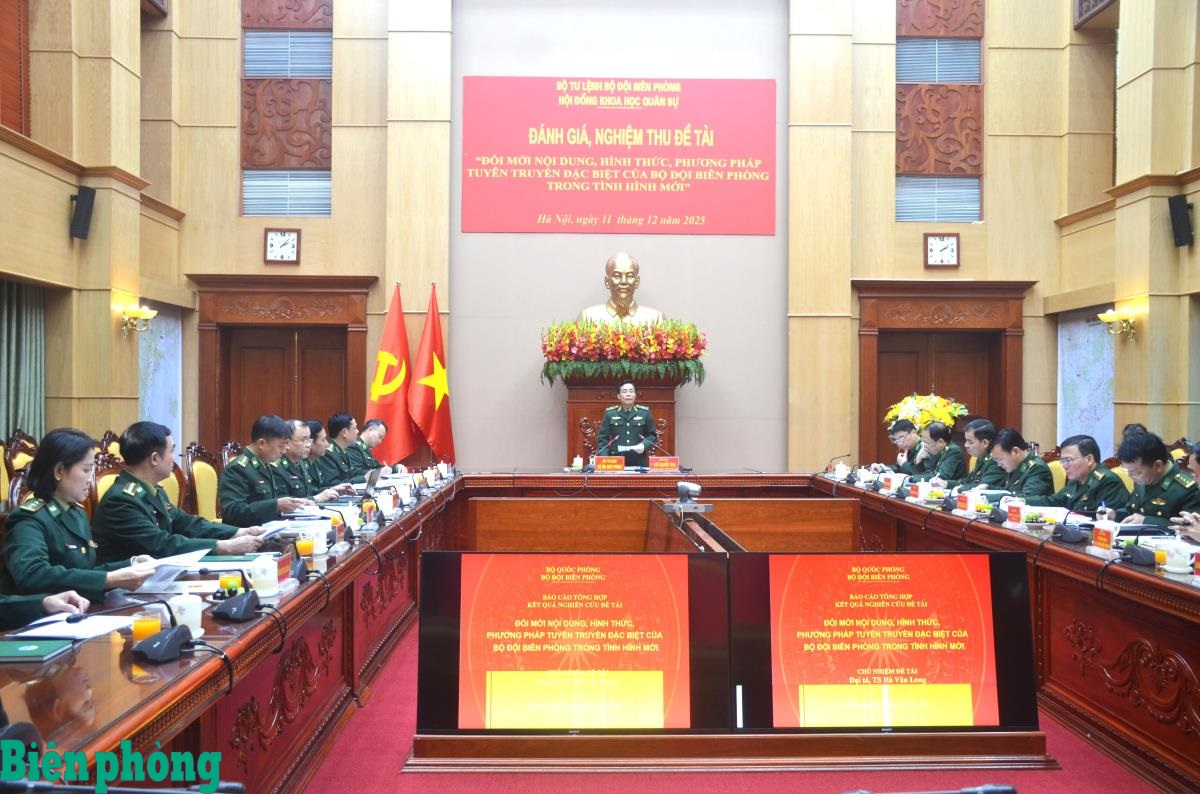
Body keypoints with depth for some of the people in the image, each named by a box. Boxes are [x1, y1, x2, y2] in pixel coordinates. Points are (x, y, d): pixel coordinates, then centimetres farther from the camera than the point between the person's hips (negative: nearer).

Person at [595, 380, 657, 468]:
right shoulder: (610, 413, 7)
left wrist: (644, 445, -10)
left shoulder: (645, 413, 8)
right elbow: (602, 438, 5)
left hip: (639, 462, 1)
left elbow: (652, 435, 11)